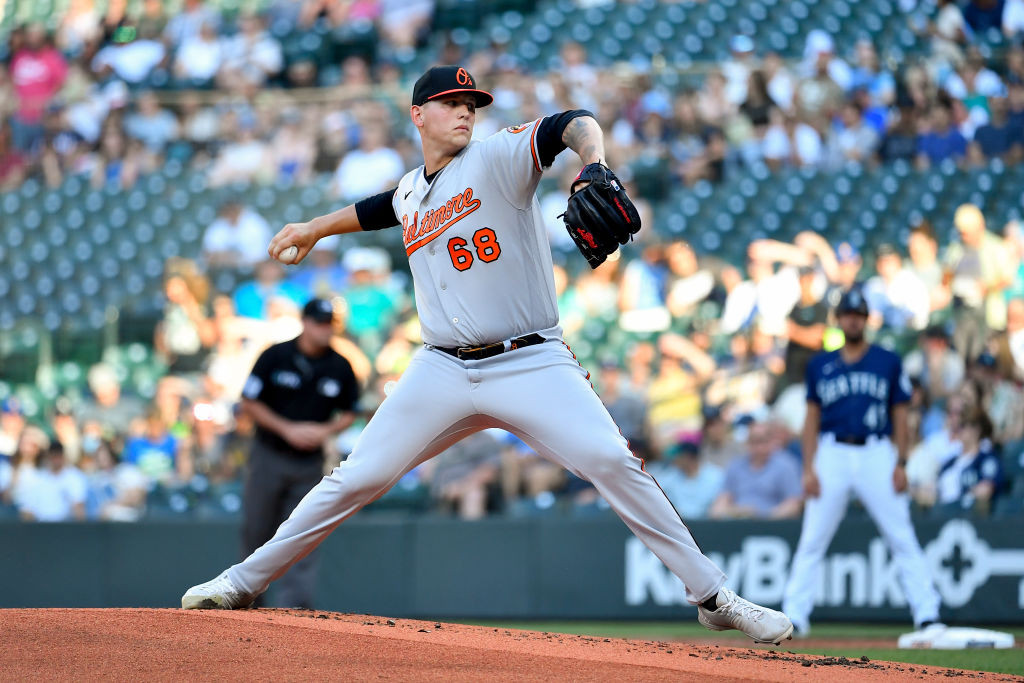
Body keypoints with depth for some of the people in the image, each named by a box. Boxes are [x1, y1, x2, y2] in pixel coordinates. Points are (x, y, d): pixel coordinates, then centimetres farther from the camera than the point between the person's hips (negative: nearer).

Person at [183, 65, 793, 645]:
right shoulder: (412, 193, 15)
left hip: (532, 364, -4)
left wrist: (595, 166, -41)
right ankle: (244, 582, 14)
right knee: (358, 478, 1)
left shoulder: (498, 158, -2)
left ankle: (713, 596, -15)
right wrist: (314, 229, 51)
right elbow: (377, 210, 40)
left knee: (613, 462, -21)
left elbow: (571, 125, -20)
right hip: (444, 373, 4)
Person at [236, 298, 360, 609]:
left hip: (309, 463, 1)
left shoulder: (340, 368, 0)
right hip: (269, 455, -1)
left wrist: (326, 430, -11)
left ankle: (295, 604, -9)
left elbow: (349, 414, 10)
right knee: (256, 530, 4)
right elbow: (249, 402, -4)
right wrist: (287, 429, -14)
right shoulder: (275, 357, -7)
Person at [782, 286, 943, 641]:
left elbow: (900, 416, 7)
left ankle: (927, 615, -2)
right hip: (832, 454, 1)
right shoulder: (821, 365, 12)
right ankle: (794, 615, 3)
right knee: (811, 541, -1)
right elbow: (812, 419, 11)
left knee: (903, 539, -4)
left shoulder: (888, 362, 8)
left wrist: (901, 463, -3)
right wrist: (808, 468, 1)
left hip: (877, 455, -1)